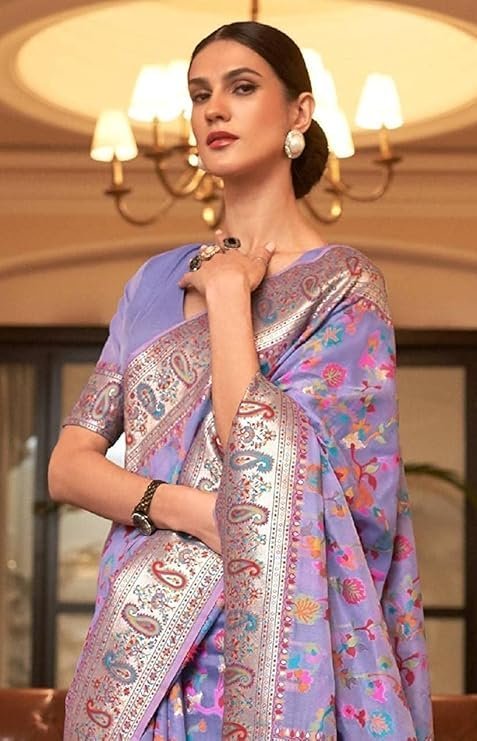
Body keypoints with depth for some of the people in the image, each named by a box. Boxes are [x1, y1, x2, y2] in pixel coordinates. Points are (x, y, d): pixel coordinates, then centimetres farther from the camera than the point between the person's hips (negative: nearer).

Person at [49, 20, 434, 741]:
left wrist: (228, 290, -10)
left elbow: (263, 465, -18)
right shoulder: (158, 280, 10)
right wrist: (190, 508, -14)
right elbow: (68, 463, 4)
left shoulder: (343, 284, -5)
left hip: (259, 648, -4)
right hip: (135, 645, 4)